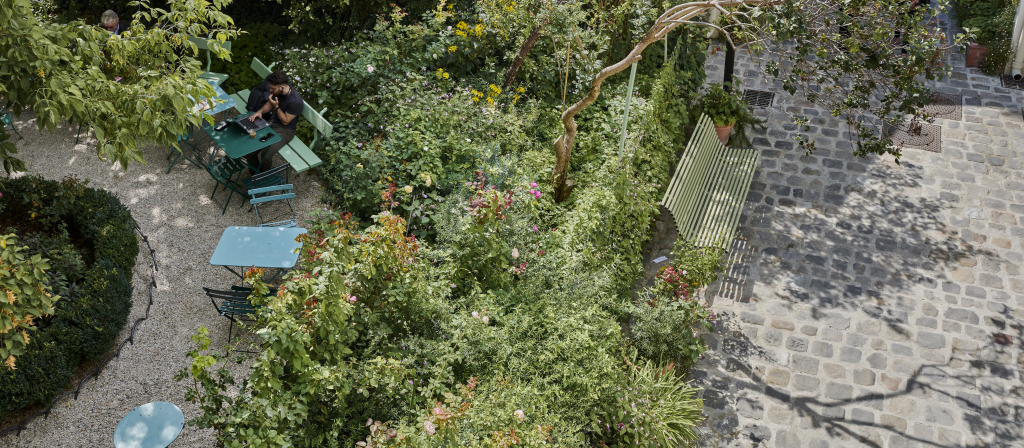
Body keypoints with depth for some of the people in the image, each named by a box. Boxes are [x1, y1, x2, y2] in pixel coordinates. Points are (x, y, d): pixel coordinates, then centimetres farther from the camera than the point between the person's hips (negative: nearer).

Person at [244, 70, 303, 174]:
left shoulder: (295, 100, -26)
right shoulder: (277, 91, -5)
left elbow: (285, 121, -16)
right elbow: (269, 103, 15)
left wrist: (276, 107, -26)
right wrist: (260, 111, -5)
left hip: (285, 130, -7)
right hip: (271, 122, 7)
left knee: (265, 155, -26)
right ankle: (254, 174, 14)